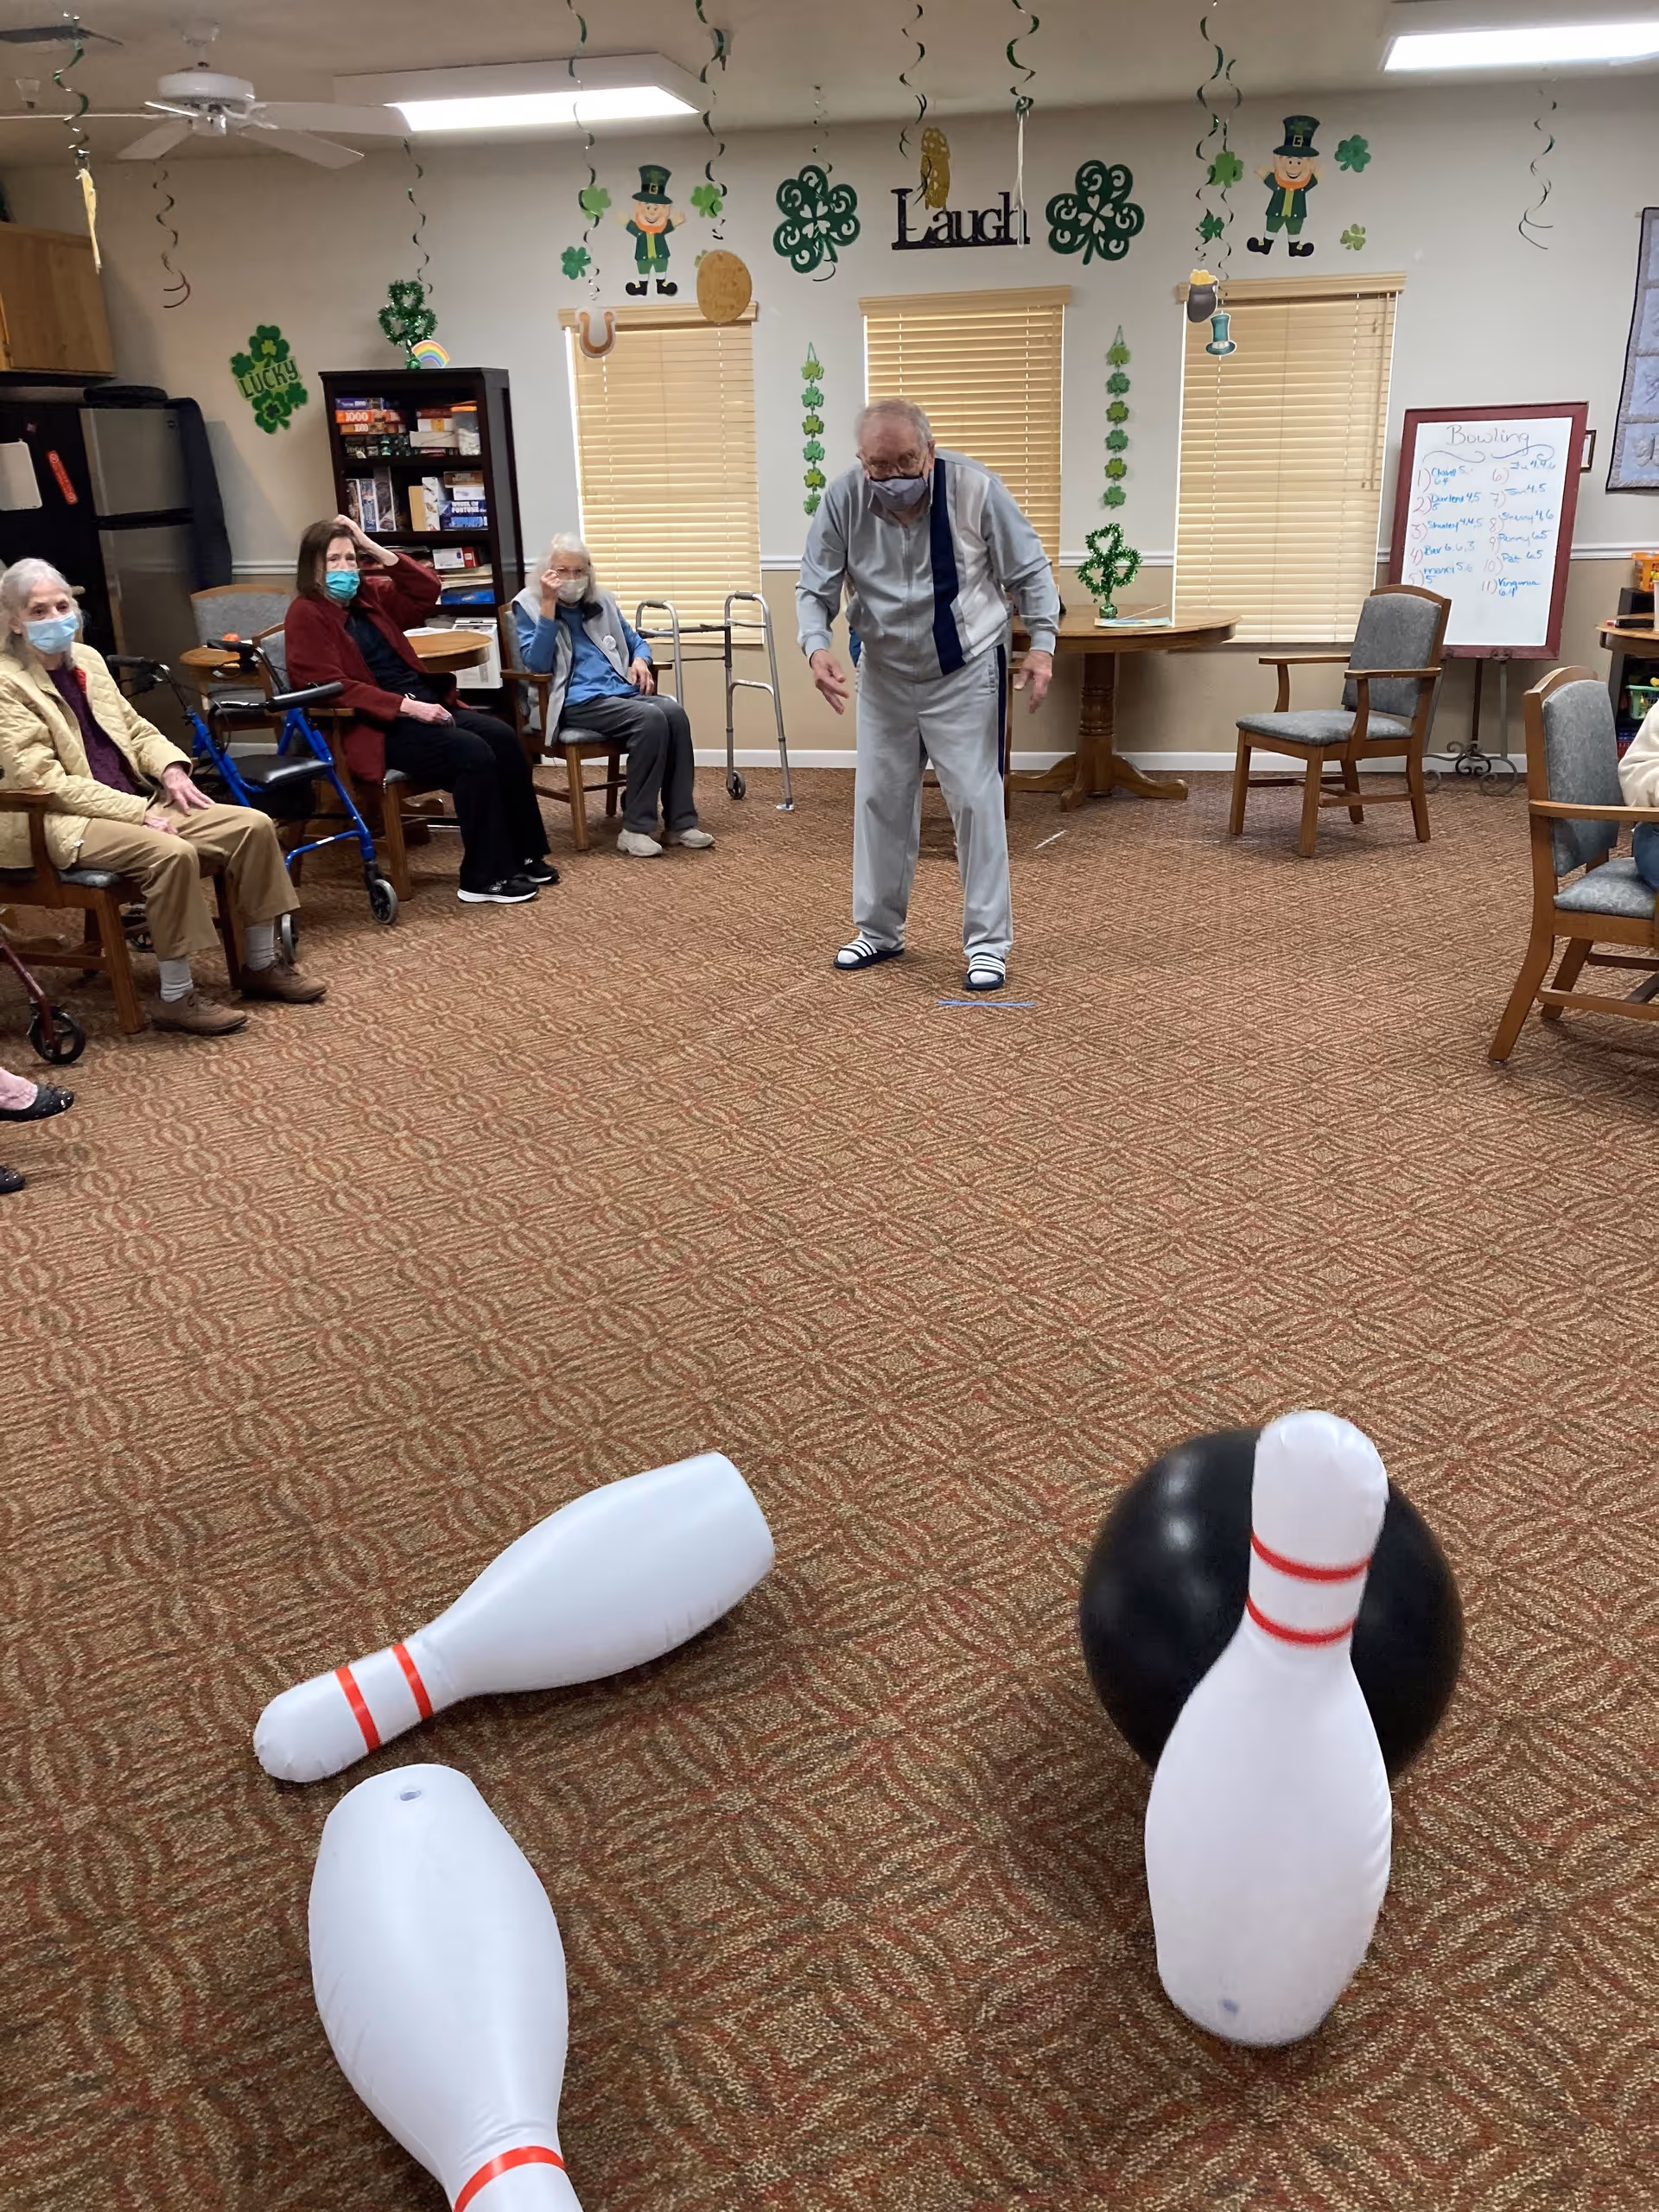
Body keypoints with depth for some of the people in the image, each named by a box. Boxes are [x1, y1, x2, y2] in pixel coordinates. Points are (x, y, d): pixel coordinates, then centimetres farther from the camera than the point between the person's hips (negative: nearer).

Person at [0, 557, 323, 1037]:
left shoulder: (86, 658, 13)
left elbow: (134, 727, 22)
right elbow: (43, 781, -17)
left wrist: (169, 766, -1)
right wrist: (137, 811, -23)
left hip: (137, 801, 8)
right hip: (66, 822, -8)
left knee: (253, 826, -8)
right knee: (172, 853, -35)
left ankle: (261, 965, 3)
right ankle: (175, 998, -22)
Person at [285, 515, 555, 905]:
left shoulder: (368, 595, 16)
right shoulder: (306, 615, -6)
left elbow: (427, 591, 15)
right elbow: (333, 688, -17)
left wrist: (376, 550, 4)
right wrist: (406, 706, -23)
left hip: (422, 702, 8)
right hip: (373, 726, -8)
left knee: (502, 739, -13)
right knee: (473, 754, -27)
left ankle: (524, 855, -4)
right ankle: (484, 879, -20)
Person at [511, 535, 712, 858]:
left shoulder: (602, 602, 22)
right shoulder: (528, 606, 6)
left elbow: (636, 641, 32)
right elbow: (537, 664, -9)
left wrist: (640, 659, 6)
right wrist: (549, 605, -14)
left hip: (623, 693, 6)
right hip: (577, 702, -6)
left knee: (674, 712, -27)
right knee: (651, 718, -32)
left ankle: (680, 823, -24)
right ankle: (636, 828, -28)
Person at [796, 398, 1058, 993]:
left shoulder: (975, 488, -18)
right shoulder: (843, 499, -14)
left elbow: (1030, 572, -8)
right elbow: (815, 588, -8)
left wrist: (1041, 645, -17)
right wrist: (817, 647, -26)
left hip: (965, 675, -3)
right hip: (884, 677, 3)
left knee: (976, 800, -4)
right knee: (880, 799, 9)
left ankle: (988, 940, 6)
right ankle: (880, 930, 25)